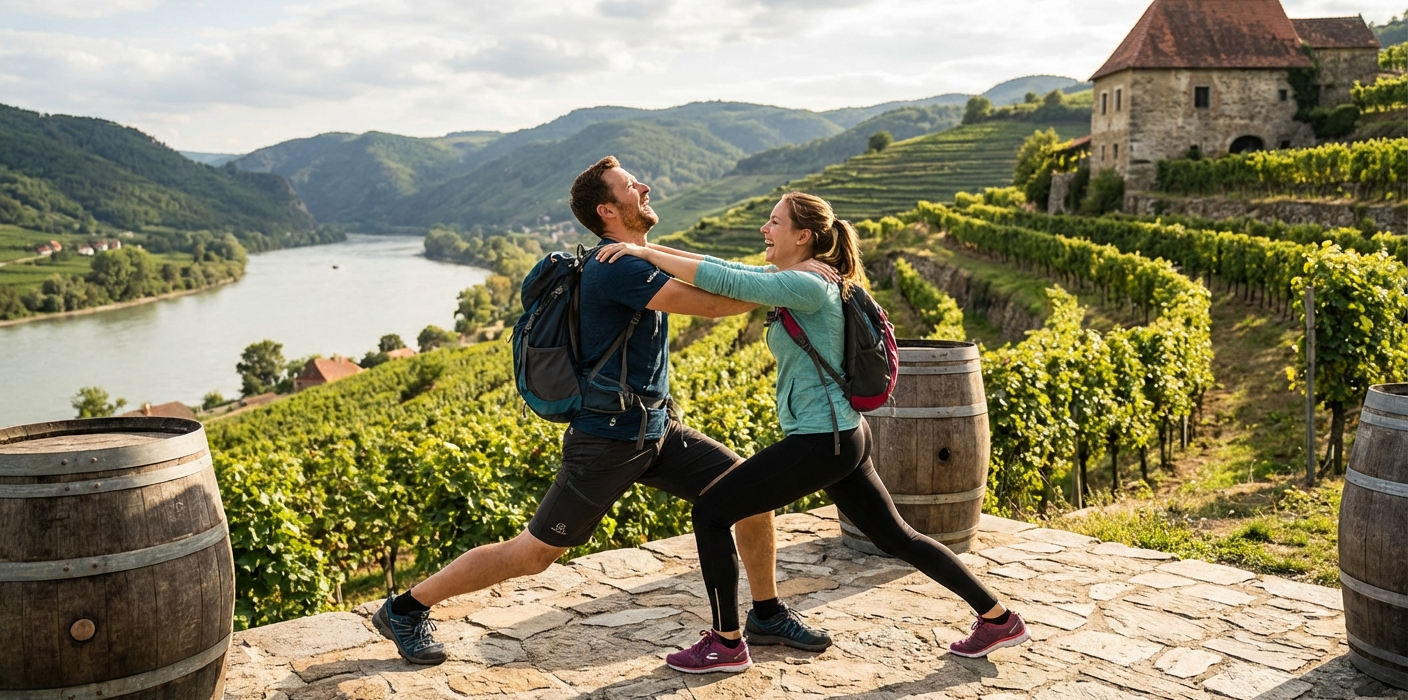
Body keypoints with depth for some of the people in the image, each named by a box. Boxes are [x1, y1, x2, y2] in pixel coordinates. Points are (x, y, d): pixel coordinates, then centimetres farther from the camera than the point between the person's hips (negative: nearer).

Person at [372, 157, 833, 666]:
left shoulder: (645, 261, 11)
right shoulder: (613, 268, -21)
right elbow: (708, 303, -25)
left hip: (656, 430, 9)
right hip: (607, 441, -9)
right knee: (533, 554, 0)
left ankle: (767, 615, 21)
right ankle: (404, 609, 17)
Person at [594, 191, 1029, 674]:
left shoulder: (808, 286, -17)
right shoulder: (791, 279, 11)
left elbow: (723, 282, -23)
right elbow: (725, 268, 12)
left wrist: (644, 253, -17)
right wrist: (648, 248, 6)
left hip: (820, 442, -10)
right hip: (844, 436, 10)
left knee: (710, 511, -3)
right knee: (895, 536, 19)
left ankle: (726, 644, 8)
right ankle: (998, 618, 27)